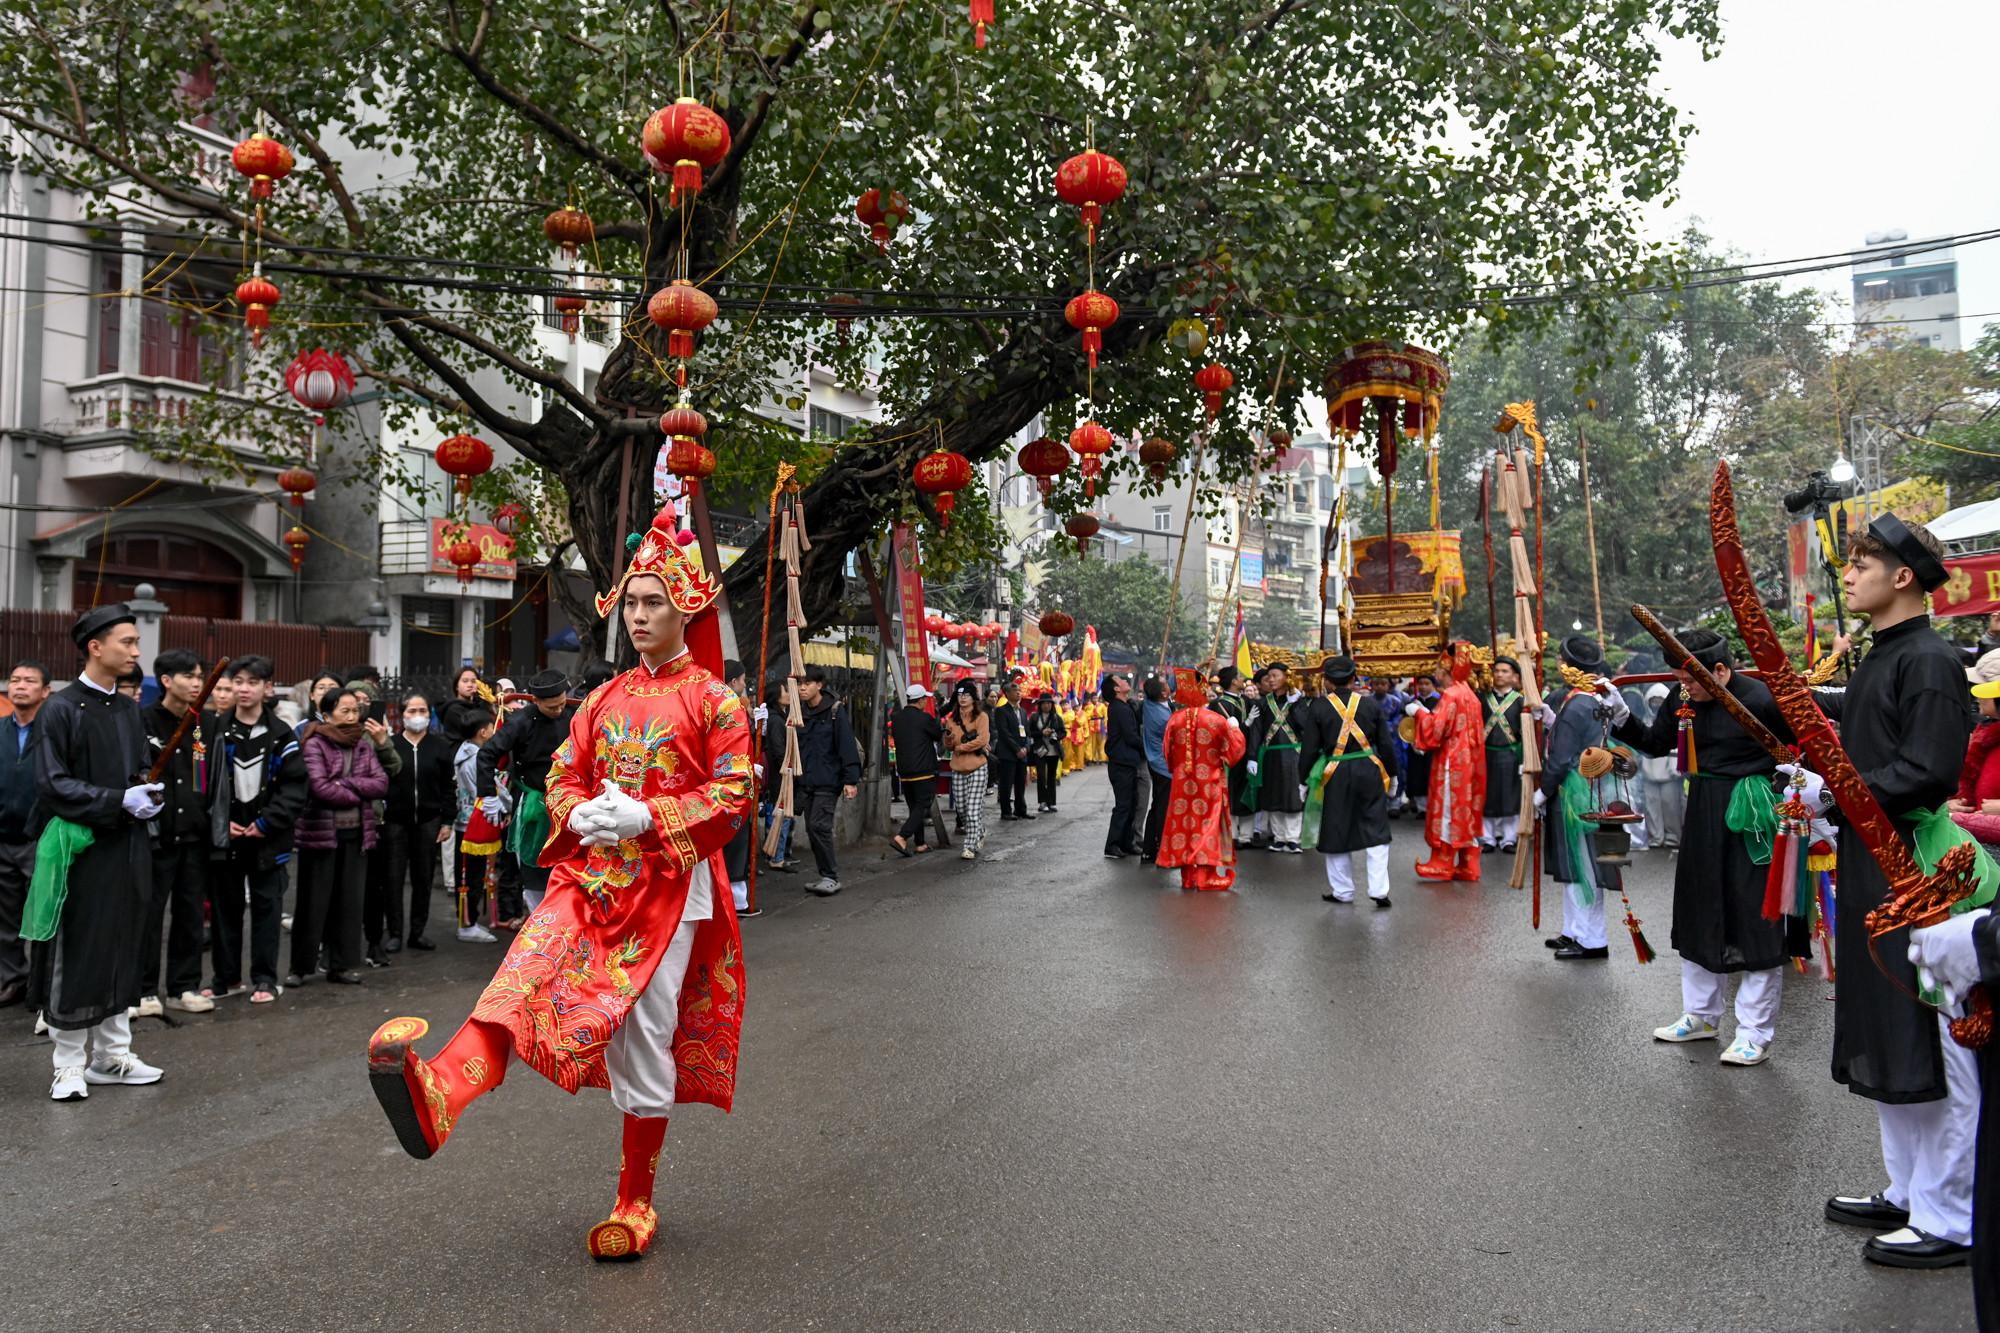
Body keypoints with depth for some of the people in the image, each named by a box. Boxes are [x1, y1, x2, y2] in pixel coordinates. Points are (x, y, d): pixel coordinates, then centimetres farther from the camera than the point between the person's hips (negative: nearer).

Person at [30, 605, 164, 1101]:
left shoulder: (129, 709, 12)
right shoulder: (62, 709, -8)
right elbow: (52, 785, -12)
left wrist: (147, 795, -1)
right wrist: (119, 801, -20)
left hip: (126, 850, 6)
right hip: (81, 848, -6)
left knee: (121, 955, 12)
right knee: (75, 958, 1)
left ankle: (112, 1055, 23)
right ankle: (68, 1066, 13)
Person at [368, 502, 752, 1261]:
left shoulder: (713, 700, -1)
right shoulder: (606, 699, 16)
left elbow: (732, 797, -7)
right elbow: (563, 775, 16)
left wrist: (645, 816, -19)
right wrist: (581, 815, -8)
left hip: (667, 882, -4)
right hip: (589, 872, 4)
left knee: (645, 1037, 0)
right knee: (522, 977, -22)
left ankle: (635, 1204, 14)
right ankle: (437, 1093, -44)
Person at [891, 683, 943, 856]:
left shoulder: (897, 718, 8)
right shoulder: (924, 718, -12)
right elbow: (940, 737, -1)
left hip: (904, 770, 7)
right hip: (924, 770, -7)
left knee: (914, 807, 14)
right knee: (923, 806, -4)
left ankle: (920, 843, 17)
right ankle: (902, 837, -19)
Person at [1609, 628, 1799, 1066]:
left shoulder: (1760, 698, -15)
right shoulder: (1684, 701, 1)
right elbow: (1655, 742, 10)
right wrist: (1620, 713, -2)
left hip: (1751, 817, -7)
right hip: (1703, 815, 7)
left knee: (1755, 922, -1)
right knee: (1699, 914, 15)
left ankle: (1755, 1034, 10)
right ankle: (1700, 1015, 31)